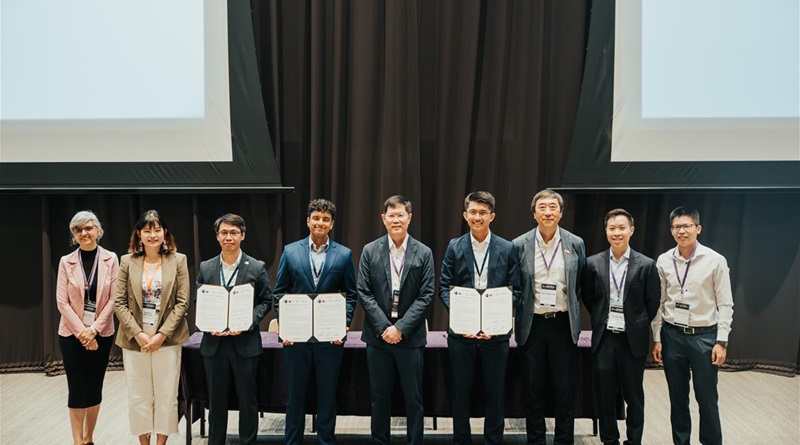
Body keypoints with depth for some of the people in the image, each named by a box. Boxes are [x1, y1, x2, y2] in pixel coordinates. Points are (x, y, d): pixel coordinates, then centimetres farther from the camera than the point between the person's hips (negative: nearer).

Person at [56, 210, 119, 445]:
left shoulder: (110, 259, -3)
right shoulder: (66, 262, -2)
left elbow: (113, 299, -5)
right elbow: (62, 302, -4)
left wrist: (94, 329, -11)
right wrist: (81, 332, -11)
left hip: (101, 334, 1)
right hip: (72, 334, 0)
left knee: (94, 387, 8)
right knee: (77, 389, 2)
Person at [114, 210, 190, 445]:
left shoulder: (178, 260, 0)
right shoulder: (127, 261, 4)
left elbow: (182, 302, -3)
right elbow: (119, 302, 1)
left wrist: (162, 334, -10)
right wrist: (137, 333, -9)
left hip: (167, 339, -1)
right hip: (134, 339, 1)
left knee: (166, 395, 4)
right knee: (138, 396, 6)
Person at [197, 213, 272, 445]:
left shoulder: (257, 267, -2)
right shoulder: (206, 268, 5)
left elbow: (265, 302, 0)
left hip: (245, 342, -2)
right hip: (214, 342, 2)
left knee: (247, 399, 7)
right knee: (216, 400, 12)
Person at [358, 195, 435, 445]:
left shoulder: (424, 253, 0)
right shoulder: (370, 251, 3)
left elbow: (426, 295, -5)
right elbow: (364, 293, -1)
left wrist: (401, 328, -13)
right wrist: (384, 327, -11)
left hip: (410, 336, -1)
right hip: (378, 335, 1)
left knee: (413, 398, 7)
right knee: (380, 397, 11)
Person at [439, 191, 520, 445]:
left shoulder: (507, 249, 2)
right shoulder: (455, 247, 3)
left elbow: (515, 290, 1)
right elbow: (444, 287, 2)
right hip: (462, 331, 0)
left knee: (495, 392, 9)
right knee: (460, 392, 9)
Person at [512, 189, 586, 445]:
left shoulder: (576, 244, 0)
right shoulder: (519, 245, -2)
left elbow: (581, 285, 9)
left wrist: (574, 312, 7)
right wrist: (517, 317, 2)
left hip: (564, 325, 0)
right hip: (531, 325, 0)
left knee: (565, 390, 7)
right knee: (533, 390, 9)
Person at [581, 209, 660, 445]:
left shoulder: (646, 265, -4)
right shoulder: (593, 263, 0)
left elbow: (653, 302, 3)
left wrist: (638, 325, 5)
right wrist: (601, 319, 8)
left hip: (633, 339, -1)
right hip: (603, 339, 2)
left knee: (634, 396, 9)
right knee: (605, 396, 10)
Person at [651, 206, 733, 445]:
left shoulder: (715, 261, -7)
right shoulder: (664, 261, 0)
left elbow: (725, 304, -4)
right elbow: (659, 302, 5)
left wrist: (721, 341, -9)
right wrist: (657, 338, 4)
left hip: (704, 336, -2)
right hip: (672, 335, 2)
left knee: (707, 398, 6)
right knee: (677, 397, 13)